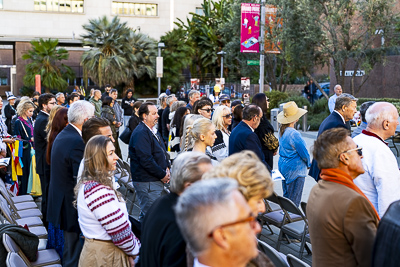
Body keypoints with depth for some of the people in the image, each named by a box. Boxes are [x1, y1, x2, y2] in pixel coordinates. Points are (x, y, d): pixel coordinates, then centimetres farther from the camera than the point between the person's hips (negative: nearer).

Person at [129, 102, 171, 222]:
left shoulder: (152, 131, 15)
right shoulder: (140, 133, -17)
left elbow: (162, 151, 22)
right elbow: (146, 160, -22)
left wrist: (167, 168, 5)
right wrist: (162, 175, -14)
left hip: (157, 180, 10)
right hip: (147, 182, -10)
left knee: (146, 214, 17)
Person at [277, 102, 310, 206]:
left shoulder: (281, 130, 4)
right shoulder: (293, 134, -23)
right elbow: (304, 153, -17)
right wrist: (308, 164, 4)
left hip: (283, 166, 9)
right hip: (295, 170, -9)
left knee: (286, 197, 18)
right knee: (294, 201, 0)